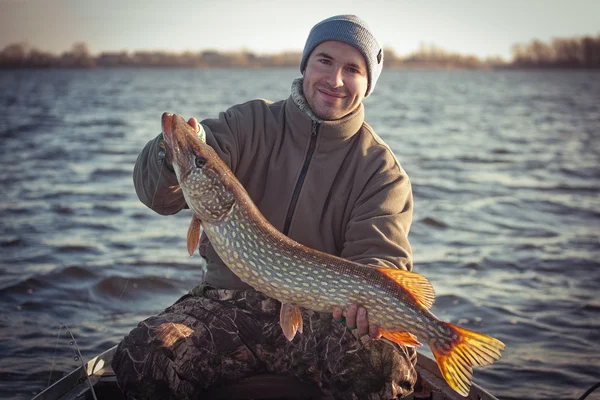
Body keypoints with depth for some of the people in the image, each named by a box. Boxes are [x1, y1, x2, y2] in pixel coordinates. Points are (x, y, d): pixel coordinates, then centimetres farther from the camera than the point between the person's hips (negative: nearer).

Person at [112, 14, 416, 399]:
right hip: (230, 300, 1)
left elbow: (380, 254, -10)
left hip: (324, 312, -1)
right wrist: (174, 159, -30)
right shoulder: (250, 123, 3)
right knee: (142, 356, -25)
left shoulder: (381, 169, 2)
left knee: (385, 360, -33)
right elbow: (159, 193, -5)